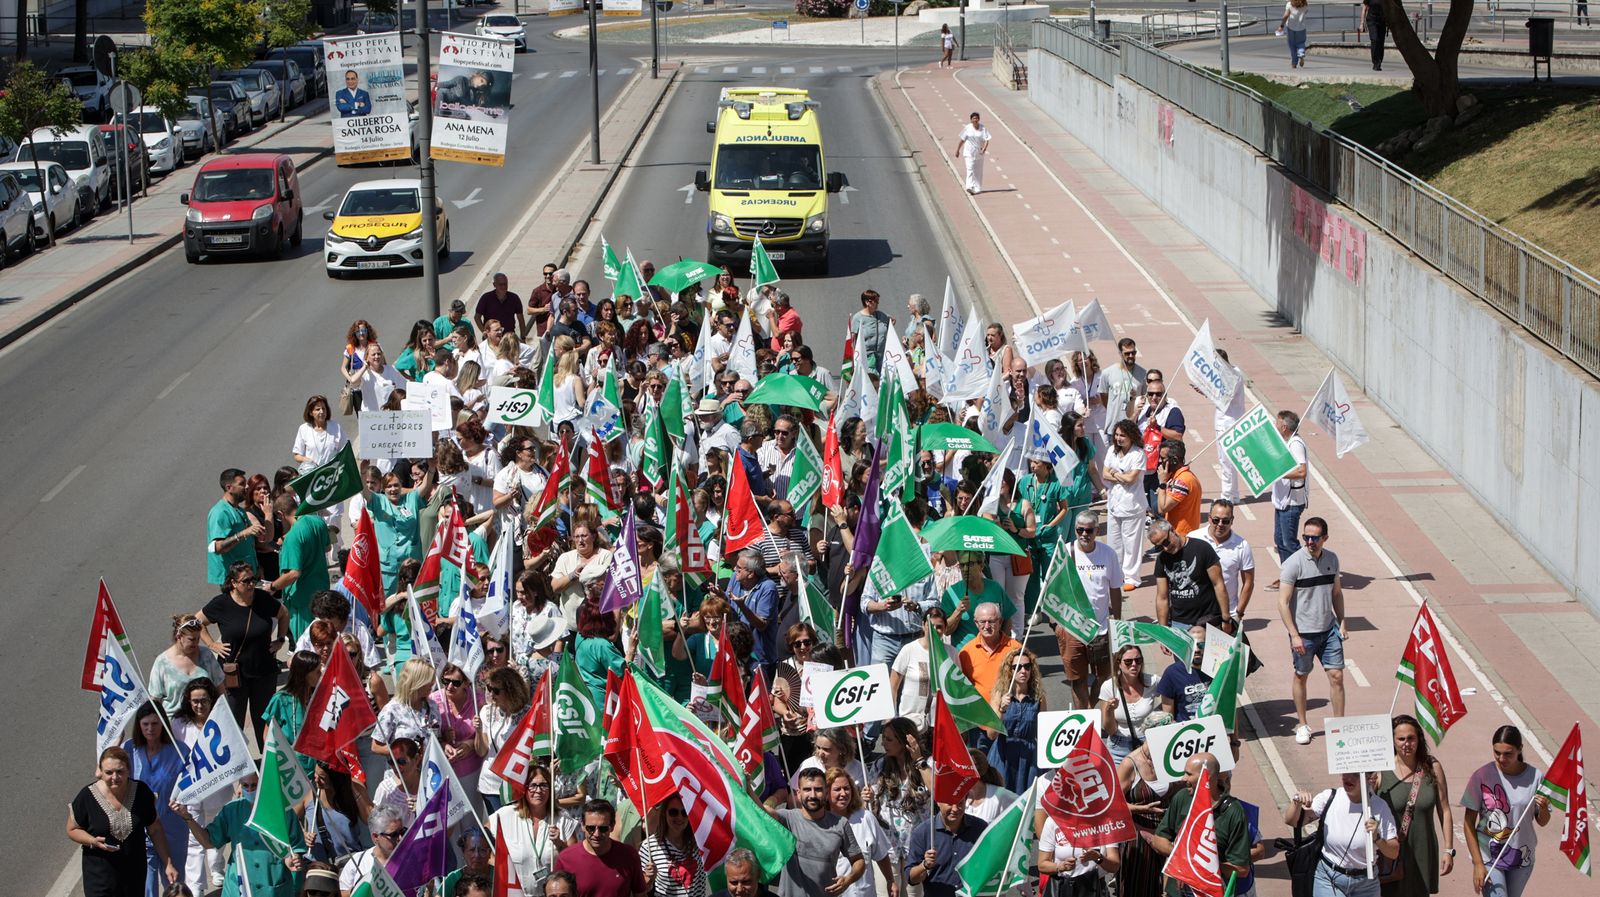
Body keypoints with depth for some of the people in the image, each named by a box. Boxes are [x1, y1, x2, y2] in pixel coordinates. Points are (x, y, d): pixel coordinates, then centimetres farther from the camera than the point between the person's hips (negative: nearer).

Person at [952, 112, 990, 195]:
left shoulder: (983, 128, -2)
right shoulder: (967, 128, -3)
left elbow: (986, 140, -8)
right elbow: (961, 139, 3)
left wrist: (984, 149, -24)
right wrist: (957, 150, 5)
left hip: (979, 152, 2)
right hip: (969, 152, -2)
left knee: (978, 171, 9)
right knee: (970, 169, -15)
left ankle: (978, 188, 18)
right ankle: (970, 187, -24)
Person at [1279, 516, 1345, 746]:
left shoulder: (1332, 559, 2)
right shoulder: (1294, 563, -14)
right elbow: (1283, 602, -14)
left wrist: (1342, 622, 9)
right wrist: (1294, 636, -17)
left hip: (1329, 630, 4)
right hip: (1304, 632, -4)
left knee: (1336, 676, -1)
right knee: (1301, 677, 11)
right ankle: (1302, 725, 26)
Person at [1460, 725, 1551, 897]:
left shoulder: (1534, 777, -7)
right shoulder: (1482, 776, -13)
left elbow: (1542, 822, 3)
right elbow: (1468, 822, -8)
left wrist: (1543, 809, -21)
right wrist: (1477, 863, -13)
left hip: (1522, 857, 3)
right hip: (1489, 857, -3)